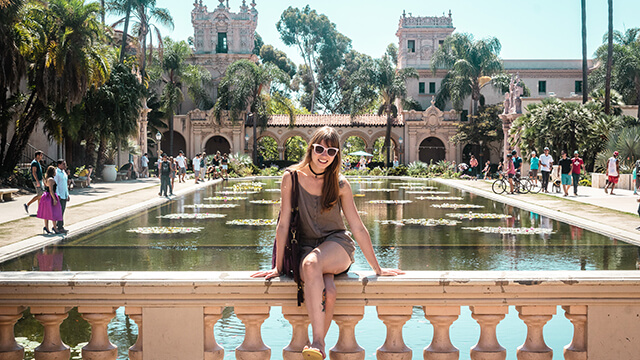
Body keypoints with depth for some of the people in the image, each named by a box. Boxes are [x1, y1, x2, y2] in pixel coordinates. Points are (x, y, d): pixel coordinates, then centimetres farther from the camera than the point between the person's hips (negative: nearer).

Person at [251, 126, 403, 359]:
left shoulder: (340, 184, 1)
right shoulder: (292, 178, -3)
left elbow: (358, 228, 5)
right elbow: (284, 224, 0)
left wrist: (377, 269, 7)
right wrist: (278, 267, 1)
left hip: (337, 244, 0)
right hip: (305, 247, 0)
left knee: (311, 262, -36)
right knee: (327, 292, -34)